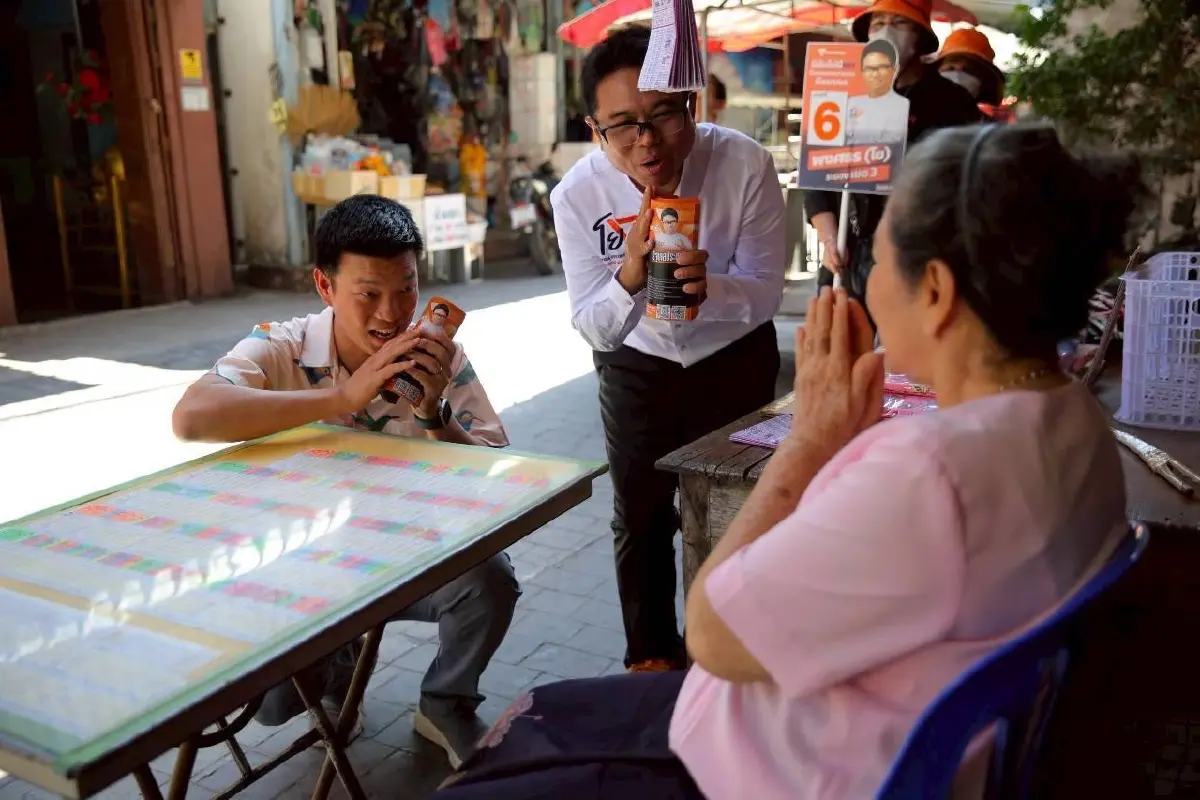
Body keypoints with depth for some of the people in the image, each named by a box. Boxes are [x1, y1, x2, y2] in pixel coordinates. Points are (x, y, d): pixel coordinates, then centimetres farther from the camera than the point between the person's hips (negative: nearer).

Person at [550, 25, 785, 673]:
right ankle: (652, 655, 36)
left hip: (735, 358, 0)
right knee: (640, 516, 13)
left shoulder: (745, 165, -28)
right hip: (636, 364, 1)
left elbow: (766, 294, -22)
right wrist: (629, 277, -43)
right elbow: (593, 328, -22)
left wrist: (710, 286, -44)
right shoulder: (578, 194, -24)